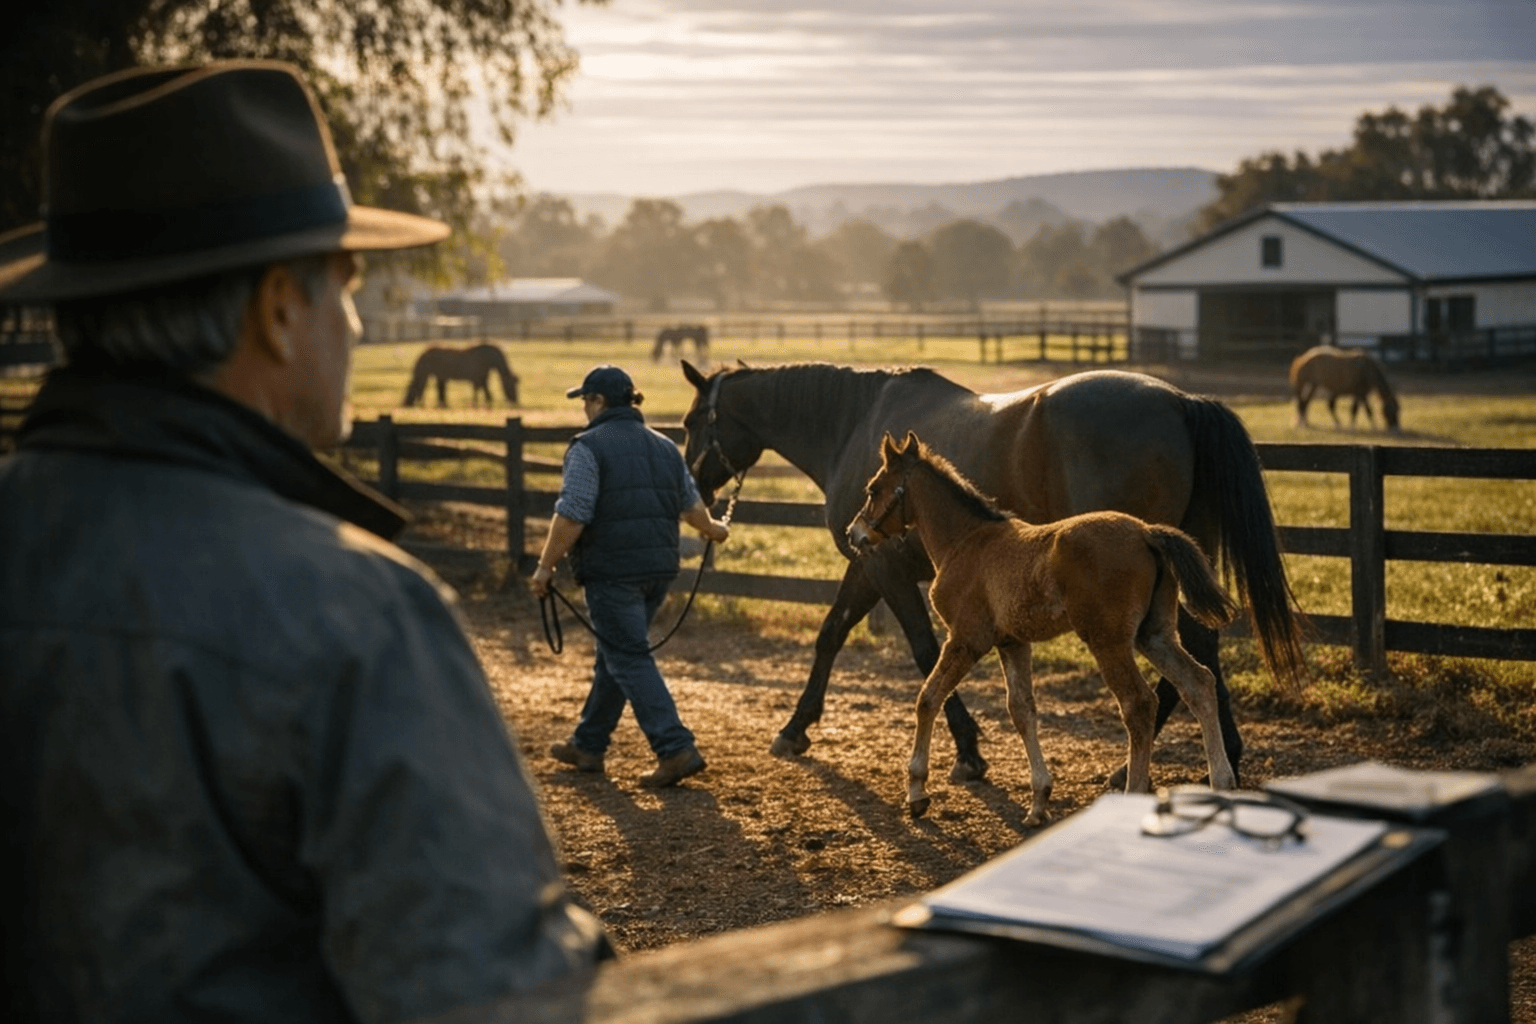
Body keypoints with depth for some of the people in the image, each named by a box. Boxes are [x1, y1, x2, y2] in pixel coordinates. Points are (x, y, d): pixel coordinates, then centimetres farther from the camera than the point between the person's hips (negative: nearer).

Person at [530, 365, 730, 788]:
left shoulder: (589, 447, -11)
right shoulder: (664, 447, 11)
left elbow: (571, 516, -17)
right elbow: (691, 505, 20)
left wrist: (546, 566, -9)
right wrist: (712, 529, 40)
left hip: (611, 570, -8)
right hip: (660, 566, 8)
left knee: (629, 660, -4)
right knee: (613, 656, 18)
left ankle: (675, 749, -13)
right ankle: (588, 745, 27)